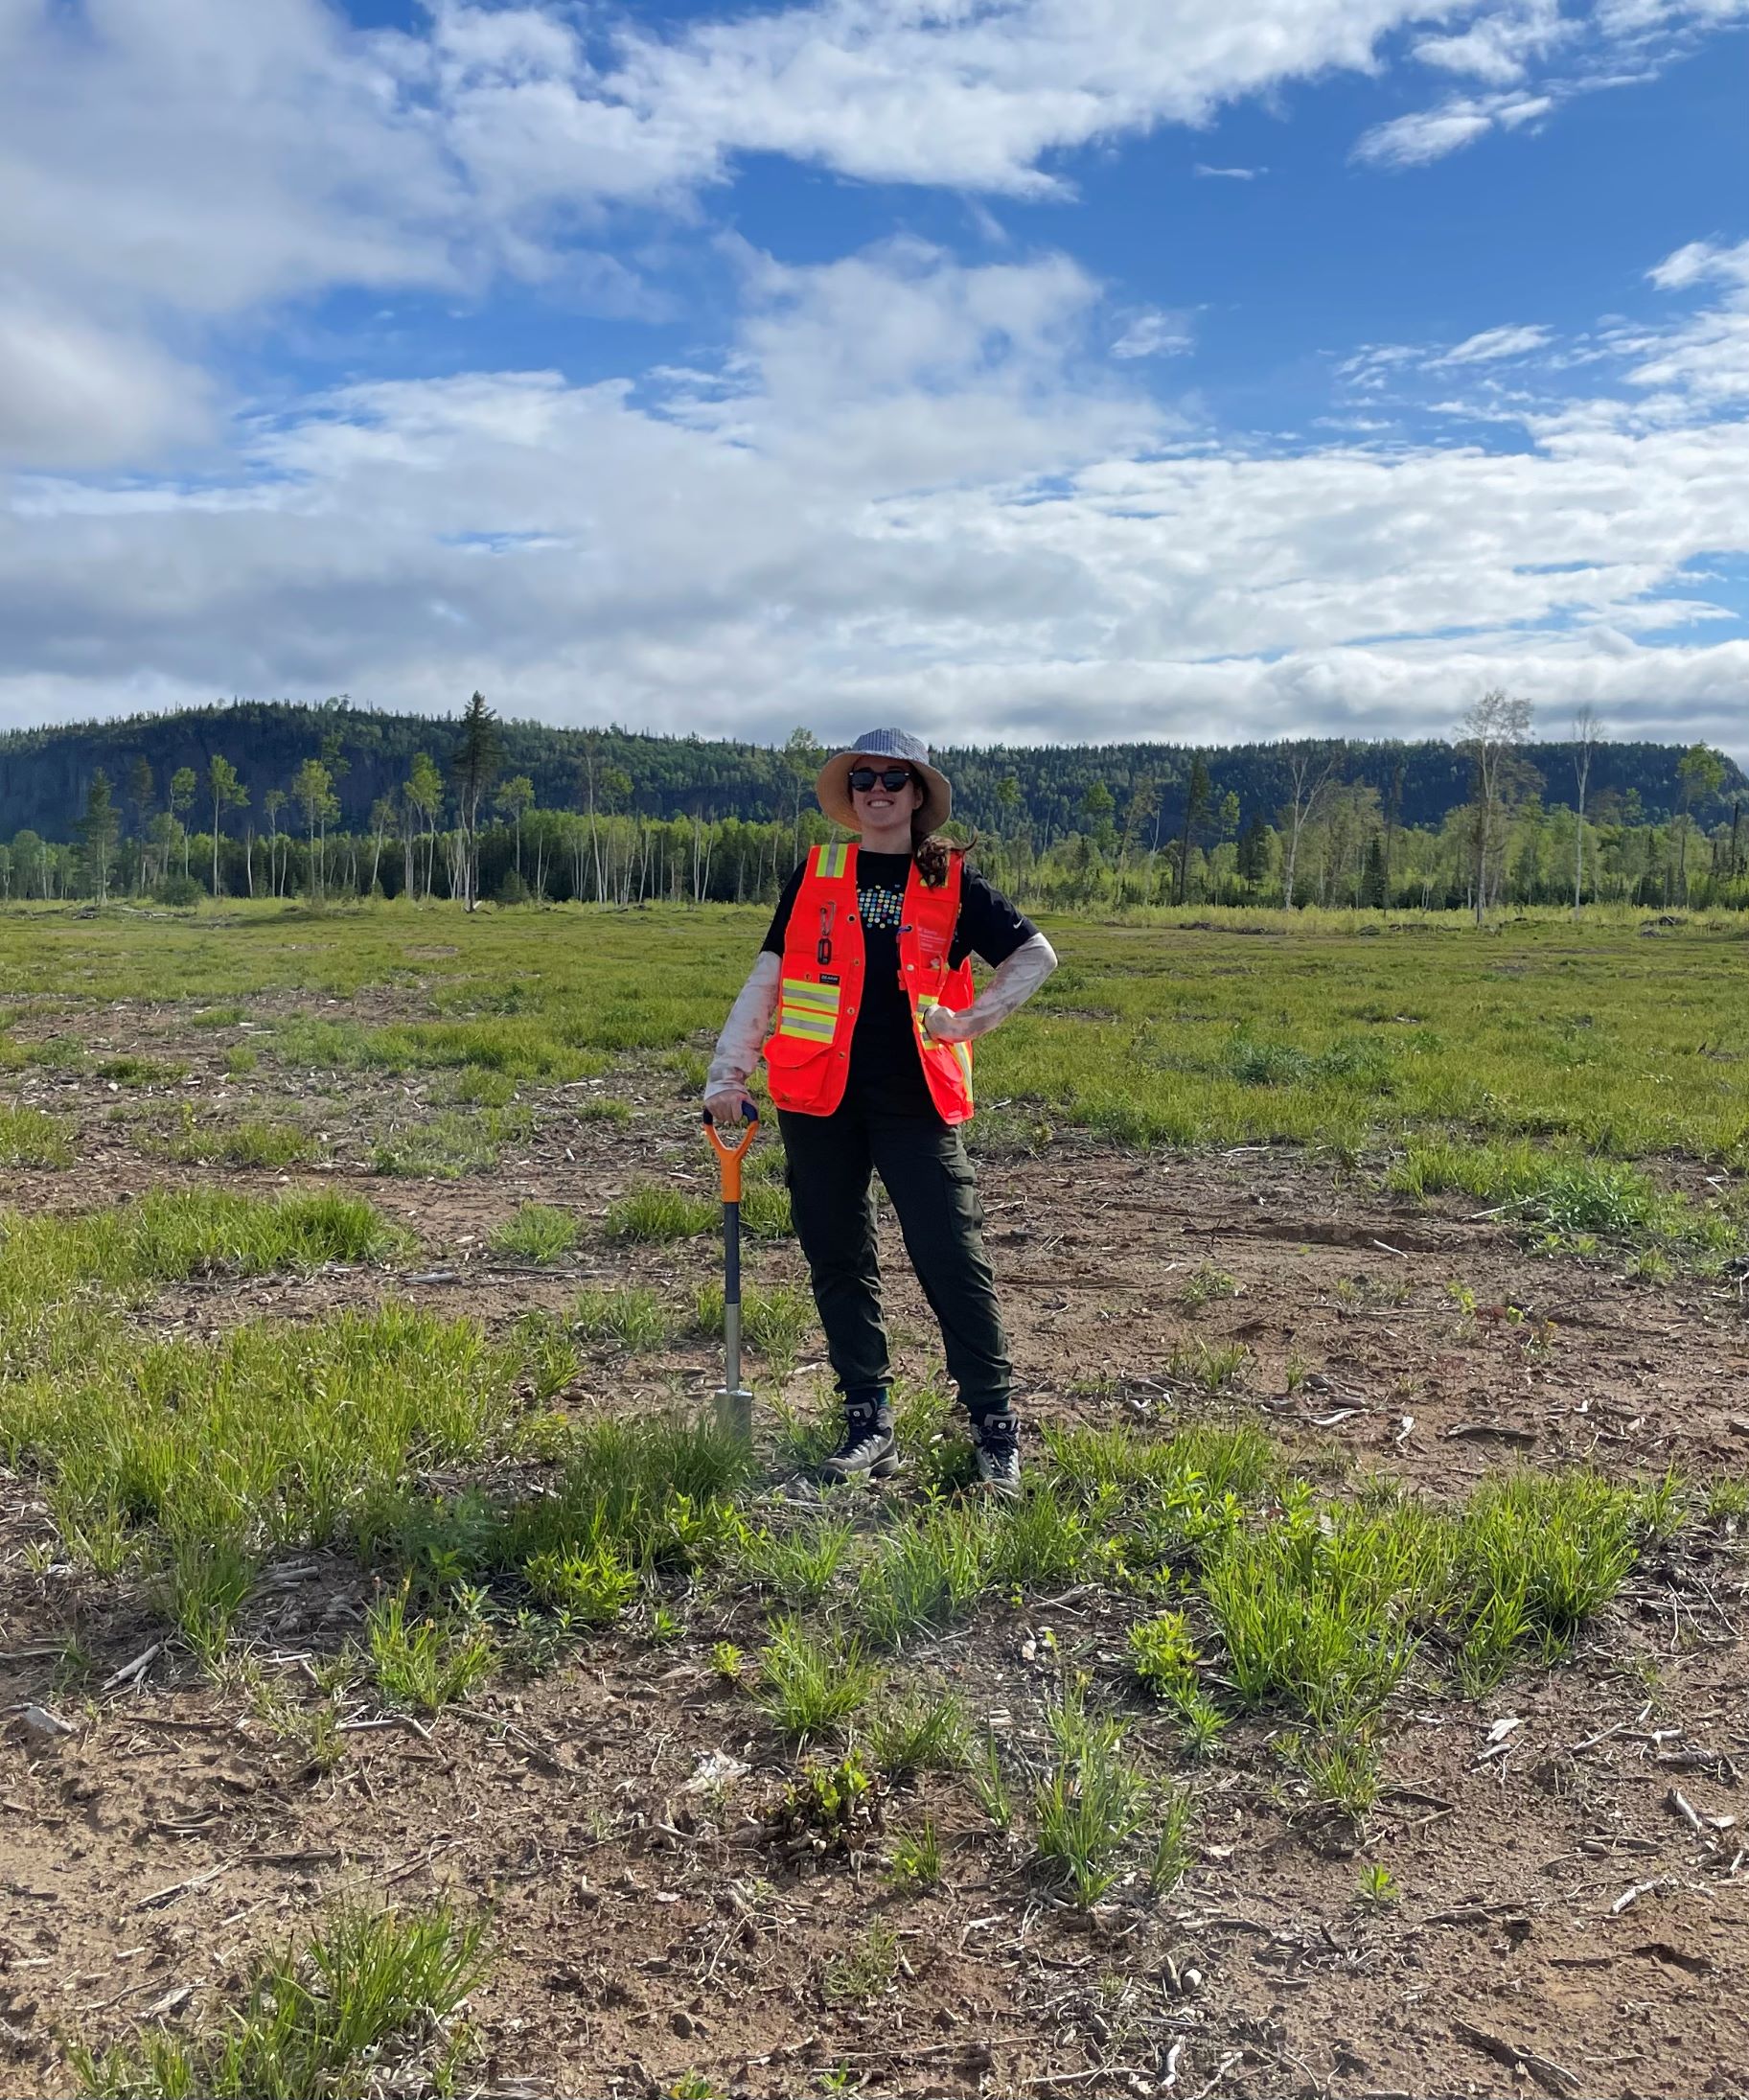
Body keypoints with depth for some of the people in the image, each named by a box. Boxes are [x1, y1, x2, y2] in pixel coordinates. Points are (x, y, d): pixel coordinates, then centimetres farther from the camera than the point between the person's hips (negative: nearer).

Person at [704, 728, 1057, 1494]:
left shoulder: (952, 882, 7)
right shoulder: (814, 877, 10)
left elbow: (1036, 954, 12)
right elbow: (767, 978, 8)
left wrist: (969, 1020, 1)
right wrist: (728, 1072, 1)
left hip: (915, 1099, -2)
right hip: (819, 1096, 2)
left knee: (951, 1257, -6)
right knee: (838, 1260, 7)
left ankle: (996, 1429, 4)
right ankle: (868, 1422, 19)